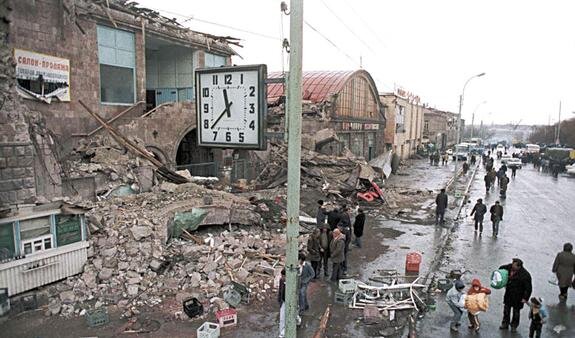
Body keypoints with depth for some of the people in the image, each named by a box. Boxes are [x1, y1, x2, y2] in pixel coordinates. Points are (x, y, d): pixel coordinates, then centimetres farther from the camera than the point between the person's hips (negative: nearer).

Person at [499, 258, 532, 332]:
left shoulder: (525, 275, -27)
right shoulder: (509, 267, -13)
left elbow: (528, 288, -18)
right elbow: (501, 268, 9)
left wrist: (525, 298, -16)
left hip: (518, 296, -5)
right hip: (508, 294, 5)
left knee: (516, 311, 14)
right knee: (506, 309, 18)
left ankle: (514, 326, 35)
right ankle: (505, 324, 35)